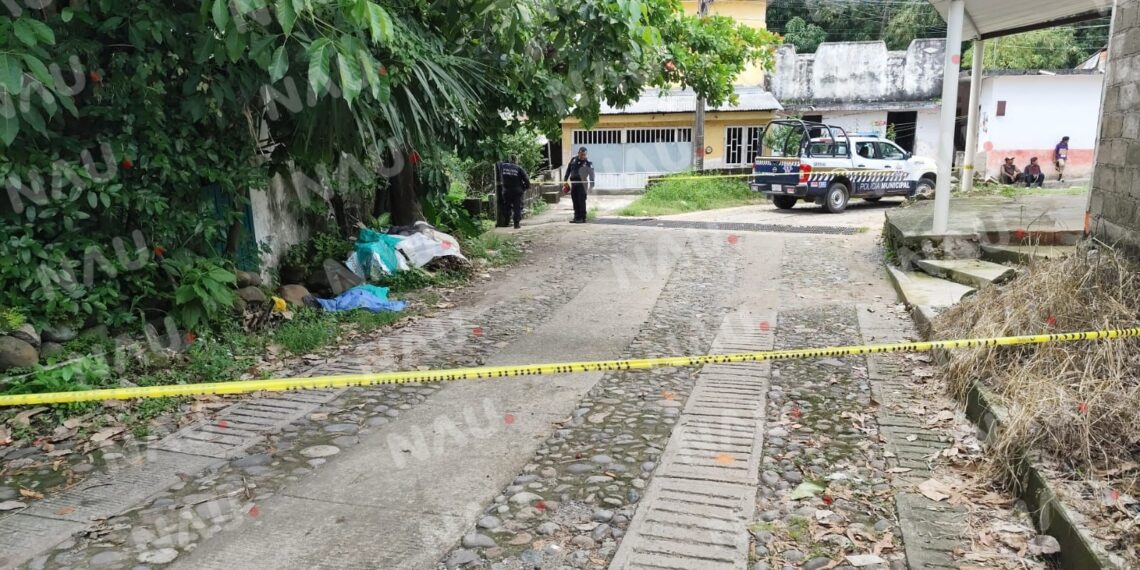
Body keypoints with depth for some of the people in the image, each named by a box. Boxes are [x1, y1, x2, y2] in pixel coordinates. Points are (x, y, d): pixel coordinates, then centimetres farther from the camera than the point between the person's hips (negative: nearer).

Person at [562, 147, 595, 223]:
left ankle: (582, 218, -2)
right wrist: (566, 180, 14)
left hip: (582, 183, -5)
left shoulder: (588, 162, -4)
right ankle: (577, 217, 14)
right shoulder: (573, 160, 10)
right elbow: (568, 170, 17)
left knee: (581, 201, -6)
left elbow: (591, 174, -10)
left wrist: (592, 184, -21)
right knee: (575, 201, 7)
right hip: (573, 183, 5)